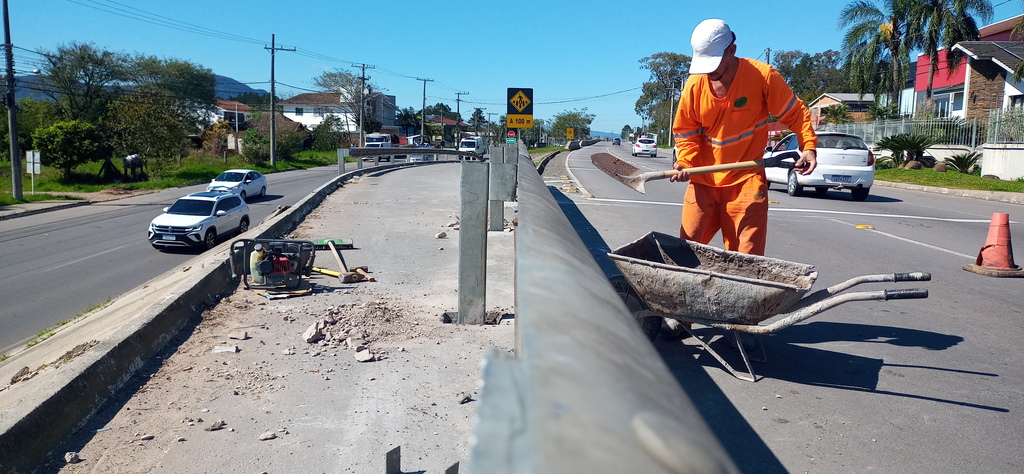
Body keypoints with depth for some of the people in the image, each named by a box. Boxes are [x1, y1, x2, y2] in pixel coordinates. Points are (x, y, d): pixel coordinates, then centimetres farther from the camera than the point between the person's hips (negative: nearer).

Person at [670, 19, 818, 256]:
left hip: (746, 179, -2)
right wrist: (684, 162, -10)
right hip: (703, 179, 3)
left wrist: (809, 146, -14)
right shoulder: (694, 84, -3)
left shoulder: (763, 76, -11)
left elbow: (795, 113, -1)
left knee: (747, 256, -2)